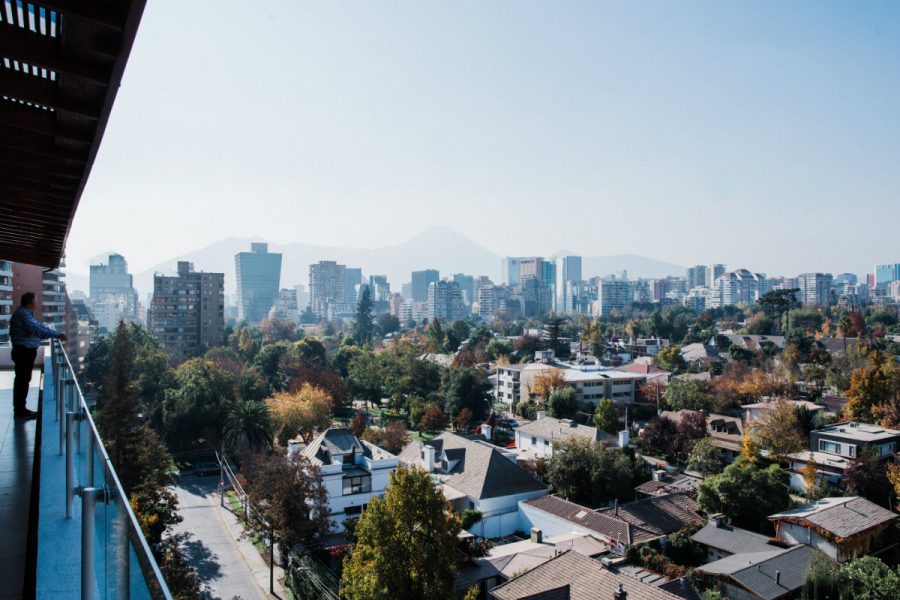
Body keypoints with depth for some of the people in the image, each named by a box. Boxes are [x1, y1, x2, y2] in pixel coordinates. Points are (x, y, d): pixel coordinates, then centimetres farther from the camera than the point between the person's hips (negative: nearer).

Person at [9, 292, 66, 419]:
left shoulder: (26, 314, 14)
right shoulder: (22, 314, -19)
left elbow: (39, 327, 18)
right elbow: (37, 330, -29)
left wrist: (57, 334, 13)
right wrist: (57, 335, -27)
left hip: (26, 351, 11)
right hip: (23, 352, -11)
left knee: (23, 380, 16)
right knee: (22, 381, -4)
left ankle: (20, 409, 26)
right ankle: (20, 411, 3)